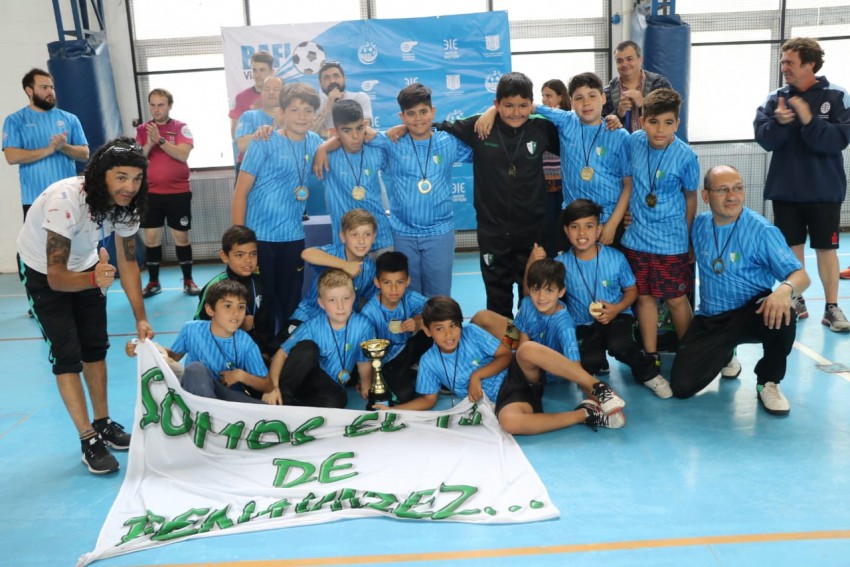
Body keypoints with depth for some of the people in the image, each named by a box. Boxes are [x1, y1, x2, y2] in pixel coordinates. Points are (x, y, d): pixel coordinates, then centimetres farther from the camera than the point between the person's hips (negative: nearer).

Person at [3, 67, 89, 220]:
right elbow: (12, 156, -9)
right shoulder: (15, 121, 3)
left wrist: (64, 147, -13)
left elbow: (84, 154, 7)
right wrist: (49, 150, -15)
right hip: (35, 199, -3)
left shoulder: (69, 119, 10)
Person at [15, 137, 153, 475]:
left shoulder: (125, 203, -18)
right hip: (43, 270, -5)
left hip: (84, 265, 6)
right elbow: (56, 277, -36)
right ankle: (89, 441, 0)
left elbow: (128, 262, -8)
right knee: (67, 354, -9)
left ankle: (103, 424, 22)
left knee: (95, 346, 7)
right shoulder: (66, 201, -38)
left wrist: (141, 318, -12)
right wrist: (95, 279, -57)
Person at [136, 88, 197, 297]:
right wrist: (149, 144, -18)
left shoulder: (181, 127, -2)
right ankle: (153, 282, 15)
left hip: (178, 193, -2)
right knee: (151, 237, 4)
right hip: (151, 193, 2)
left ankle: (188, 280, 13)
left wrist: (160, 139, -25)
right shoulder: (142, 129, 6)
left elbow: (183, 155, -16)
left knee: (181, 236, 3)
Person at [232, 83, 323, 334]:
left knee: (291, 303, 11)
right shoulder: (264, 143, -8)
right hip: (258, 236, -4)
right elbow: (241, 192, -8)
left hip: (293, 237, 4)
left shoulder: (314, 142, 6)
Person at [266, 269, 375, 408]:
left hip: (331, 386, 1)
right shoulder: (312, 326, -14)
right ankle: (283, 396, -16)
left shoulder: (363, 326, -13)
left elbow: (364, 362, 1)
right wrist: (273, 386, -24)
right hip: (304, 379, 0)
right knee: (307, 348, -32)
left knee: (336, 400, -36)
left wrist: (366, 388, -4)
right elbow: (282, 353, -14)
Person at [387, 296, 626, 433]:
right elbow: (429, 399, 10)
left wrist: (477, 375, -12)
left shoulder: (471, 333, 0)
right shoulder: (429, 362, 3)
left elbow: (506, 355, 0)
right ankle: (584, 414, -23)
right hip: (502, 399, 0)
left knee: (527, 349, -37)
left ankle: (597, 389, -32)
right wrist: (391, 410, -1)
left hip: (517, 376, 0)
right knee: (509, 421, -39)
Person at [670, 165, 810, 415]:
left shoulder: (762, 230, -13)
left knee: (781, 316, -39)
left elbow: (800, 275, -16)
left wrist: (786, 290, -42)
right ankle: (724, 353, 24)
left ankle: (768, 382, -8)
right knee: (682, 386, -11)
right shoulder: (698, 225, 0)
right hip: (709, 320, 3)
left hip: (752, 313, -3)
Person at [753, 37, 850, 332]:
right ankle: (796, 301, 24)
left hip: (824, 189, -2)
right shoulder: (775, 98, 1)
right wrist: (778, 122, -26)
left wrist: (809, 120, -26)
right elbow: (764, 139, -7)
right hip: (785, 189, 2)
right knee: (791, 246, 10)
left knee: (826, 248, 4)